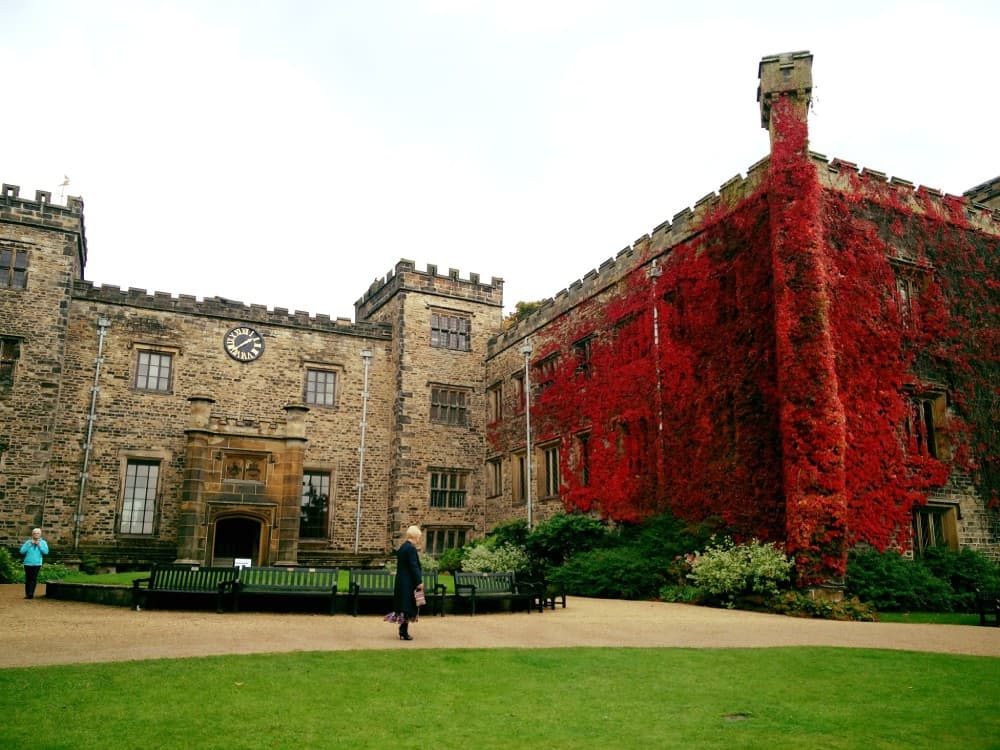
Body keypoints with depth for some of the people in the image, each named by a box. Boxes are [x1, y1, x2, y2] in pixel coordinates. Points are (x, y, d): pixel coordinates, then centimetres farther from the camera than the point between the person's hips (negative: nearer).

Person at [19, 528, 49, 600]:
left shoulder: (43, 542, 7)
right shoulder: (28, 542, 9)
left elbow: (46, 552, -5)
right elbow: (22, 551, 0)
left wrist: (39, 545, -10)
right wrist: (29, 545, -7)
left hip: (37, 564, -2)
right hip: (28, 563, 2)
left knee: (33, 579, -8)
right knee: (28, 579, 4)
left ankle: (31, 593, -8)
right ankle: (27, 593, 13)